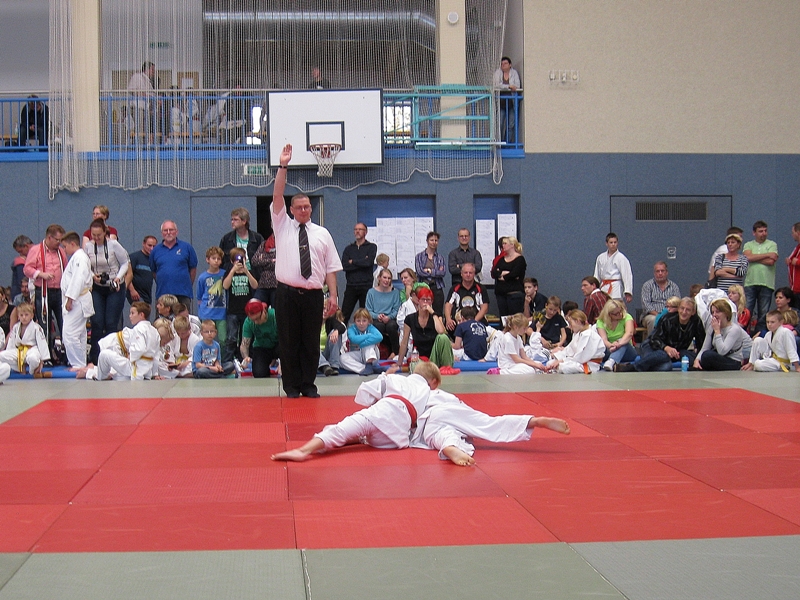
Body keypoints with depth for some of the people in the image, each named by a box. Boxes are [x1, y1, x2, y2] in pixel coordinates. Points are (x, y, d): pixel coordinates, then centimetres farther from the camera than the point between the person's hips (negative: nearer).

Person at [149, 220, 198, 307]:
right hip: (162, 293, 2)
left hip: (183, 294, -1)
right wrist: (161, 283, 11)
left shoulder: (186, 247, 4)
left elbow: (193, 268, 8)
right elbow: (153, 271, 16)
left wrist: (188, 285, 7)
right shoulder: (155, 250, 9)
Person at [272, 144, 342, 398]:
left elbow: (331, 268, 7)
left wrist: (333, 295, -2)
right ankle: (292, 387, 10)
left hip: (313, 295, 1)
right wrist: (282, 167, -11)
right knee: (289, 343, 2)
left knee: (311, 343, 4)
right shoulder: (283, 226, 9)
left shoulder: (322, 234, 10)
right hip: (287, 293, -1)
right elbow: (277, 197, -3)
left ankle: (308, 385, 14)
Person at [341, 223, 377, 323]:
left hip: (366, 286, -2)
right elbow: (344, 266, -2)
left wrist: (352, 262, -2)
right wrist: (362, 262, -8)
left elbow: (369, 262, -13)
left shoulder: (371, 247, 6)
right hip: (351, 286, 2)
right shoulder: (348, 248, 14)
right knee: (344, 315, -4)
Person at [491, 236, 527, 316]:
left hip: (515, 294, -6)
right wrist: (504, 273, -14)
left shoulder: (520, 259, -2)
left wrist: (502, 277, -1)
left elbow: (514, 274, -15)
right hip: (501, 294, 6)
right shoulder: (501, 259, 17)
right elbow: (493, 273, 3)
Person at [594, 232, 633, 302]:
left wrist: (628, 293, -15)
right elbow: (596, 276, 15)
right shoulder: (600, 257, 9)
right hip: (603, 289, 5)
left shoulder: (621, 258, -5)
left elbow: (627, 275, -9)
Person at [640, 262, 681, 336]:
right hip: (652, 315, -1)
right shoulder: (647, 285, 9)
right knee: (653, 320, -36)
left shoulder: (674, 286, 15)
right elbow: (646, 304, -3)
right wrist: (657, 314, -18)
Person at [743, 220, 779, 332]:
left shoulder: (772, 245, 7)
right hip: (750, 283, 1)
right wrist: (767, 255, -7)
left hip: (766, 284, 0)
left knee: (763, 314, 4)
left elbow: (771, 261, -9)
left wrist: (754, 258, -4)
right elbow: (748, 257, -9)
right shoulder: (748, 245, 12)